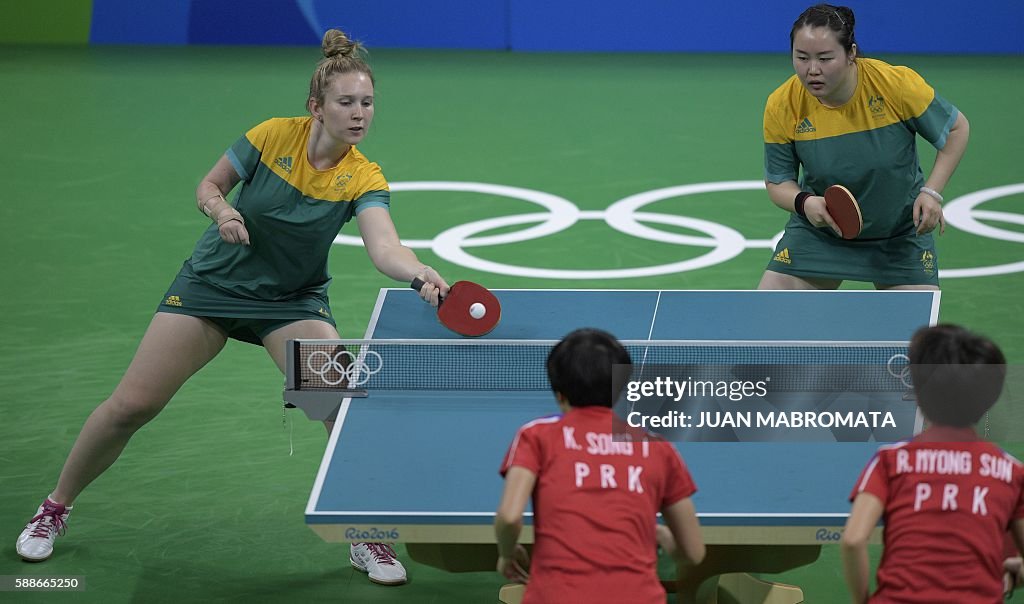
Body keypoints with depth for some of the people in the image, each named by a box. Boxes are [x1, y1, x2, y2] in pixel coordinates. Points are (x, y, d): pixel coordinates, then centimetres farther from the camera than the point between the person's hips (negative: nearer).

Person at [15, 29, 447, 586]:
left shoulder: (363, 179, -18)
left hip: (292, 300, 0)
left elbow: (384, 247, -36)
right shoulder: (275, 135, -17)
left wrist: (420, 274, -56)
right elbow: (207, 188, -3)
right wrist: (222, 211, -25)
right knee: (131, 405, -1)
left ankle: (367, 540, -2)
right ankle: (56, 508, 22)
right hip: (213, 282, 0)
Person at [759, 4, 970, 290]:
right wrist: (804, 202, -27)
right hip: (818, 232, 1)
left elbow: (957, 128, -7)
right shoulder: (782, 106, -18)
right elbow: (777, 183, -5)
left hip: (901, 233, -1)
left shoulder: (898, 84, -23)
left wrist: (932, 192, -18)